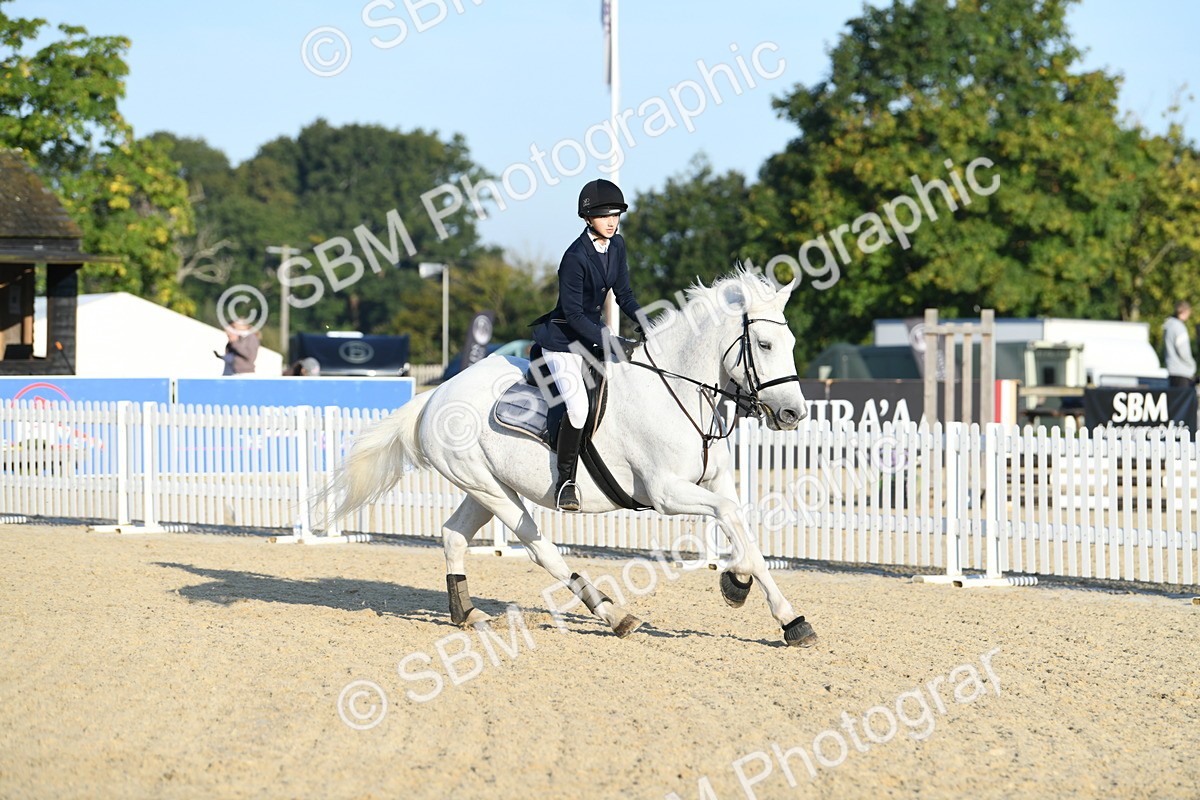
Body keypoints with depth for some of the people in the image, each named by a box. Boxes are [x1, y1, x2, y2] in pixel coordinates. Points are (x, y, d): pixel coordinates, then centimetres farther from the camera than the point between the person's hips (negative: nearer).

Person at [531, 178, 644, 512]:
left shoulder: (616, 246, 2)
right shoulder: (576, 257, -21)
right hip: (563, 338, -9)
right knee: (578, 406, -27)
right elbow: (573, 314, -21)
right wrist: (612, 343, -26)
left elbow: (624, 295, 11)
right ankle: (566, 481, -15)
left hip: (593, 333, 9)